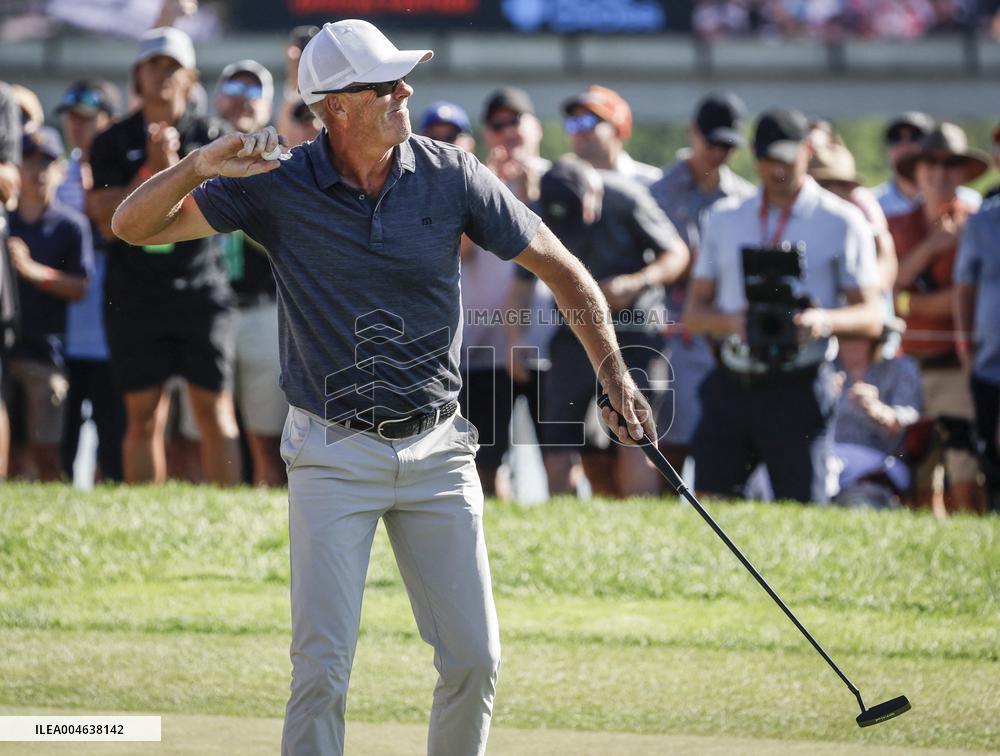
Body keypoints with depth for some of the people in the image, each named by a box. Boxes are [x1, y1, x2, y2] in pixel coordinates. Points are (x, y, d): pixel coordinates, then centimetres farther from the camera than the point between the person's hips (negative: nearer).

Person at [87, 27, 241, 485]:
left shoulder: (212, 137, 7)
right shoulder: (112, 143, 7)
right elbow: (108, 221, -2)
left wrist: (175, 170, -13)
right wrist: (153, 169, -10)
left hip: (201, 289, 0)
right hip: (135, 295, 0)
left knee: (214, 412, -3)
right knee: (144, 416, 2)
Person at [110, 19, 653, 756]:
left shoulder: (450, 174, -5)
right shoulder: (277, 184, -9)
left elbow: (558, 265, 5)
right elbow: (135, 225, -10)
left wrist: (615, 374, 1)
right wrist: (200, 165, -28)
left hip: (437, 448, 2)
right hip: (334, 455, -2)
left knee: (475, 660, 2)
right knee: (323, 668, -8)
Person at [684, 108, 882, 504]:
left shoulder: (843, 222, 5)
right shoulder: (724, 218, 16)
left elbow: (871, 318, 2)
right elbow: (694, 313, 14)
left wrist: (825, 320, -20)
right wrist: (733, 321, -9)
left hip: (799, 390, -3)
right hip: (731, 383, 3)